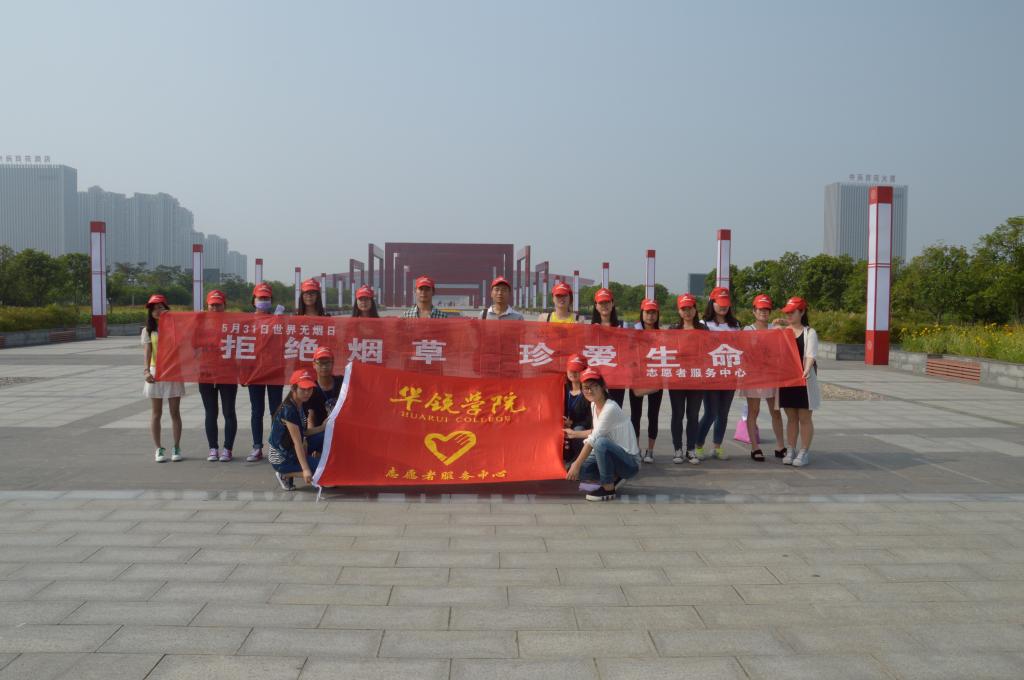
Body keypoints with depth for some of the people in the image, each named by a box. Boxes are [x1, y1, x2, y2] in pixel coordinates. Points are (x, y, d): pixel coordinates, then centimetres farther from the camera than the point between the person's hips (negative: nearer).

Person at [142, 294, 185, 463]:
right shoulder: (148, 330, 3)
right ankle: (159, 449, 11)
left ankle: (177, 448, 10)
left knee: (175, 412, 2)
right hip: (155, 372, 0)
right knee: (156, 413, 4)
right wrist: (146, 370, -25)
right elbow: (147, 352, -9)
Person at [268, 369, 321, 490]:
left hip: (290, 453, 9)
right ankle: (286, 474, -3)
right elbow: (297, 442, -26)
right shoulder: (288, 410, -22)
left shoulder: (300, 406, 6)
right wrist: (305, 469, -29)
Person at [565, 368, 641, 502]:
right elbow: (595, 434, 8)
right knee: (574, 470, -9)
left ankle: (608, 489, -19)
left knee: (601, 442, -36)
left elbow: (594, 439, -24)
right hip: (612, 457, 8)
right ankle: (614, 478, 9)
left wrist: (577, 464, -22)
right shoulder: (593, 405, 4)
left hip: (630, 462, -8)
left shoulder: (610, 408, -22)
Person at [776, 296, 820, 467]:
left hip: (804, 380, -4)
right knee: (791, 417, 10)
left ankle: (804, 452, 9)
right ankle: (791, 451, 16)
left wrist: (807, 370, -36)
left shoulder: (809, 333, -3)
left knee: (804, 418, 3)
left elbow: (810, 355, -19)